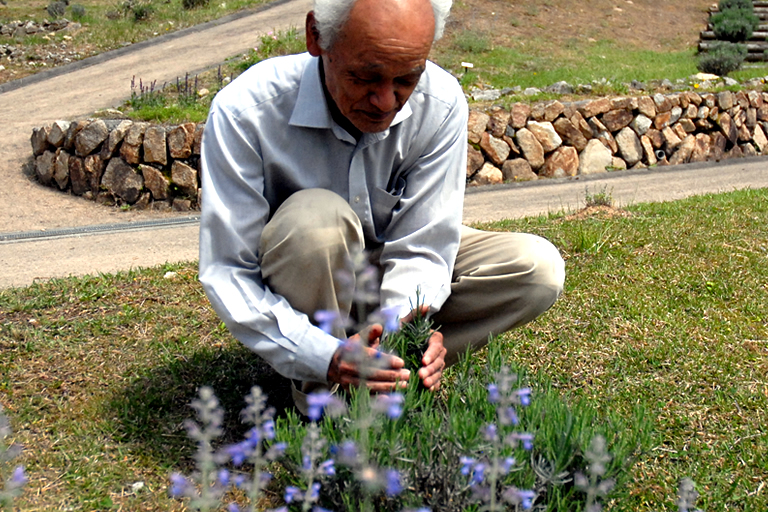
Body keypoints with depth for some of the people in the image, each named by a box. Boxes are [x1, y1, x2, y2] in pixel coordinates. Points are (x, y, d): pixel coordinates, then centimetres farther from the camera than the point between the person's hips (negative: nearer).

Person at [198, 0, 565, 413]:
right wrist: (325, 357, -44)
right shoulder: (243, 111, -29)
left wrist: (400, 324, -41)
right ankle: (320, 395, -17)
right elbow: (228, 273, -29)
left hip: (390, 267, 3)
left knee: (539, 270, -16)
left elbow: (420, 248, -19)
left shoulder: (441, 104, -22)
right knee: (318, 214, -38)